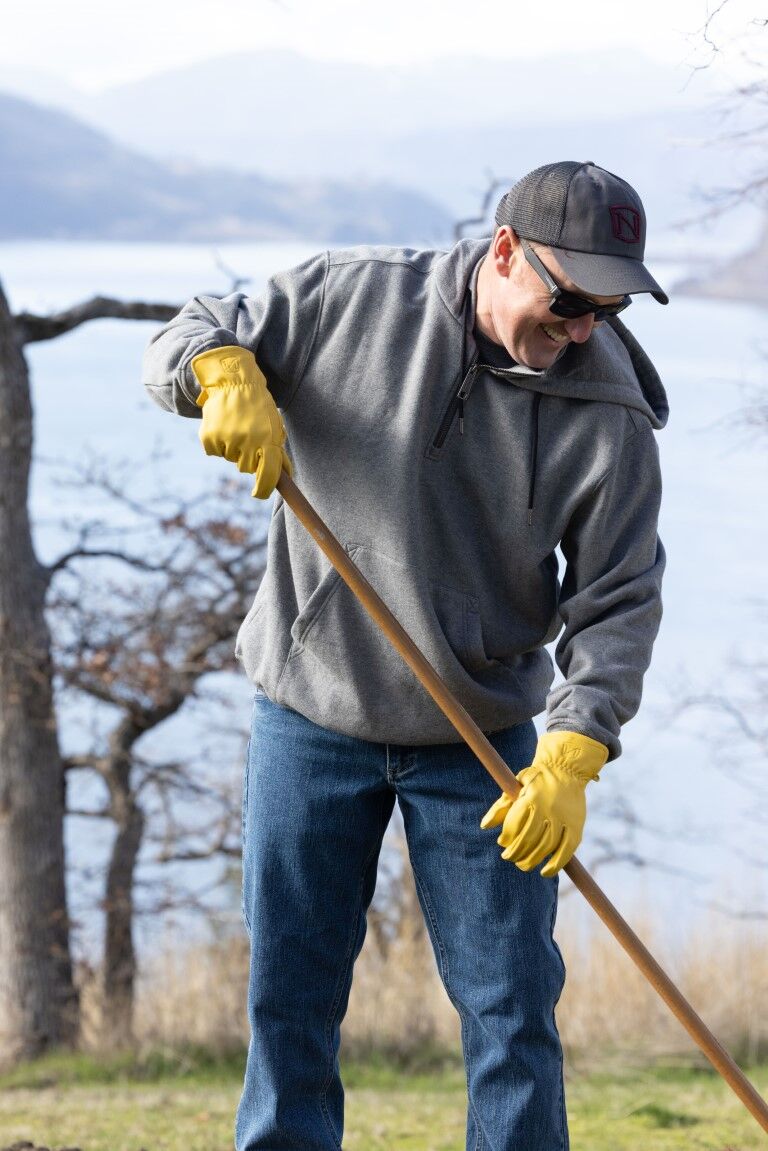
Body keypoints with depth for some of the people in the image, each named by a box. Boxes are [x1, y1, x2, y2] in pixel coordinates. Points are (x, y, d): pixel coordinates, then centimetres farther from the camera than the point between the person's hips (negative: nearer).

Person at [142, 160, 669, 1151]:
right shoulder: (353, 298, -9)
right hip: (309, 722, 1)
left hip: (480, 739, 0)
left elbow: (618, 603, -8)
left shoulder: (610, 418, -10)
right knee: (289, 995, 8)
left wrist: (570, 761, -21)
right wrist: (227, 374, -24)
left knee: (510, 1005, 0)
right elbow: (186, 338, 1)